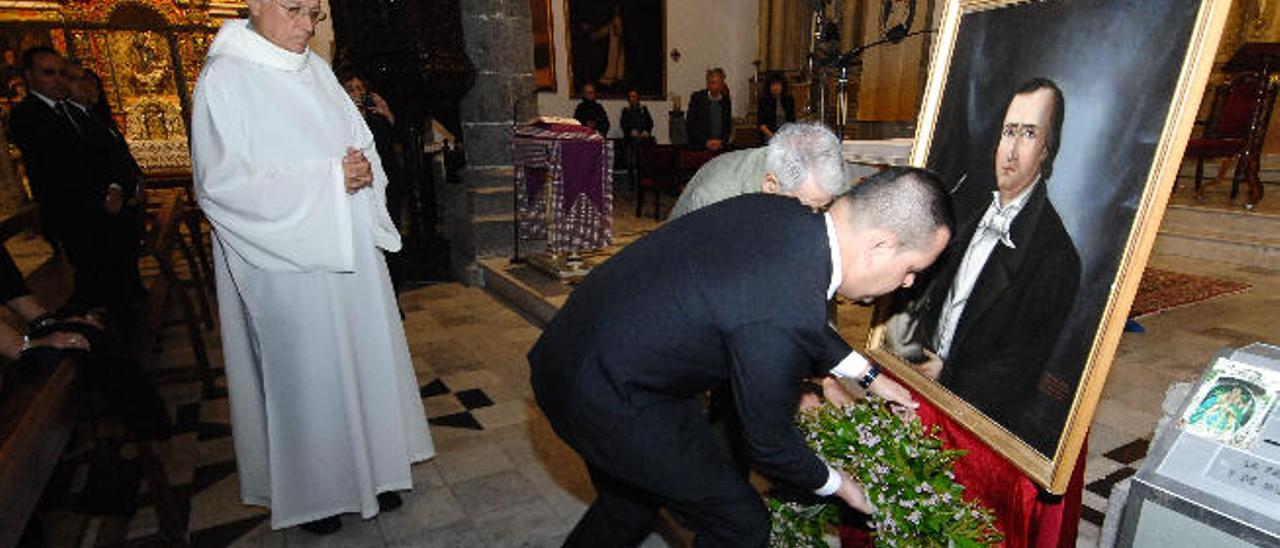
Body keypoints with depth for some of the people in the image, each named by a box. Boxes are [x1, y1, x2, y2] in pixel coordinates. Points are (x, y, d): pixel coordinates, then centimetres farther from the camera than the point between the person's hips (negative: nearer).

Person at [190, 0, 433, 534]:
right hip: (287, 260, -6)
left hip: (349, 249, 6)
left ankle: (369, 466, 29)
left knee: (364, 355, 12)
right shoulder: (224, 78, -10)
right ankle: (310, 489, 26)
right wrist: (328, 179, -20)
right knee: (303, 371, 6)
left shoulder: (316, 68, 8)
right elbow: (221, 182, -16)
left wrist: (363, 168, -11)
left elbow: (361, 140, 13)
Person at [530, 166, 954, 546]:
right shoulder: (783, 314, -31)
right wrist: (837, 485, 6)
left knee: (628, 506, 30)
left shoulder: (777, 211, -6)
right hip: (608, 398, -9)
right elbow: (771, 442, -14)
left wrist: (868, 375, 20)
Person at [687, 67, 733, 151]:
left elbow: (728, 125, 13)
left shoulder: (726, 101, 8)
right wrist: (706, 142, -11)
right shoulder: (696, 98, 1)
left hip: (720, 147, 2)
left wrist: (722, 142, -5)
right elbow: (691, 124, -2)